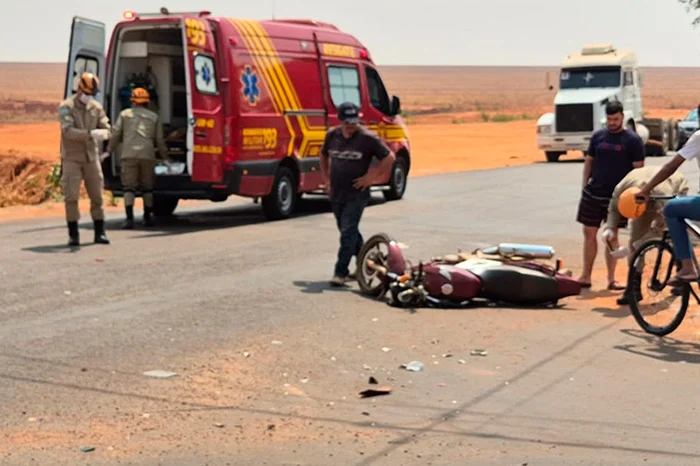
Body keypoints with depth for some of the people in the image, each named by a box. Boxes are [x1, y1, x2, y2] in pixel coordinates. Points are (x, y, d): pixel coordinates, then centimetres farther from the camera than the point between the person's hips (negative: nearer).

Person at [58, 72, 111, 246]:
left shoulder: (96, 107, 4)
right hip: (72, 158, -4)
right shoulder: (66, 107, -8)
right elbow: (68, 131, -21)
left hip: (91, 157, 4)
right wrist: (90, 134, -35)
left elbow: (106, 129, -1)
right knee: (71, 197, -6)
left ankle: (100, 233, 13)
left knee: (97, 196, 5)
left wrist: (101, 134, -26)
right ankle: (73, 234, 2)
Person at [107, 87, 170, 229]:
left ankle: (129, 218, -15)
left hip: (129, 155, -1)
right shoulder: (154, 117, 16)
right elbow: (160, 140, 15)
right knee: (147, 187, 13)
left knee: (129, 187, -2)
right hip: (147, 155, 1)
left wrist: (109, 151, 17)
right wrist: (165, 157, 25)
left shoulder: (125, 114, 12)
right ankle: (147, 217, 17)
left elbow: (115, 135, 7)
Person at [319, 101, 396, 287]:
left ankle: (340, 272, -9)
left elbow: (389, 157, -6)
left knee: (348, 232, -10)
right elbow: (323, 155, 23)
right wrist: (326, 178, 14)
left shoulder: (367, 138, -10)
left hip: (356, 195, -6)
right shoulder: (332, 135, 4)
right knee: (349, 231, 16)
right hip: (336, 194, 6)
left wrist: (373, 177, -10)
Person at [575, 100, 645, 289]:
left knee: (612, 236, 3)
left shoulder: (633, 140, -4)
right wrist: (584, 186, 7)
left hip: (617, 196, -3)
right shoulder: (598, 136, 6)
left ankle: (611, 279, 10)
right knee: (589, 233, 5)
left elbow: (638, 169, -4)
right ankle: (585, 277, 14)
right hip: (593, 193, 3)